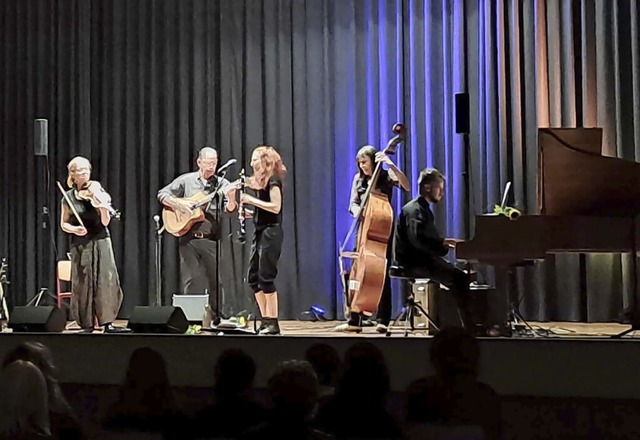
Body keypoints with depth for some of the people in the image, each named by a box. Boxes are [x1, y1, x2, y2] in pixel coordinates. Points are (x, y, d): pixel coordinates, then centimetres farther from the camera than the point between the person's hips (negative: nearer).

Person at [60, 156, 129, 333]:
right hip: (80, 245, 1)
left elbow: (105, 222, -6)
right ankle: (87, 325, 8)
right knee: (83, 284, 0)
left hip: (101, 241, -1)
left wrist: (103, 208, -25)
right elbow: (64, 224, 10)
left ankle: (107, 322, -7)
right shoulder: (68, 197, 5)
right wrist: (74, 229, -11)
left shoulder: (97, 192, 1)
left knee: (106, 280, -9)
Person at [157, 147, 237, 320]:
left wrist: (231, 200, -28)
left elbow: (230, 209, -5)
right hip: (188, 238, 0)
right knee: (191, 281, 2)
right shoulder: (185, 180, 6)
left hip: (211, 239, 0)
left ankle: (216, 319, 11)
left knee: (216, 280, 2)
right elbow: (162, 194, 8)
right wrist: (177, 204, -10)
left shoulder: (222, 183, 5)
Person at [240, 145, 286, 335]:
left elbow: (276, 207, -20)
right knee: (253, 277, 8)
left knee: (266, 277, -10)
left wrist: (251, 199, -18)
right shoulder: (261, 181, 17)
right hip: (260, 232, 10)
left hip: (271, 232, -10)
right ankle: (266, 320, 13)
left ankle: (273, 323, -5)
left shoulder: (273, 180, -9)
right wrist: (248, 211, 3)